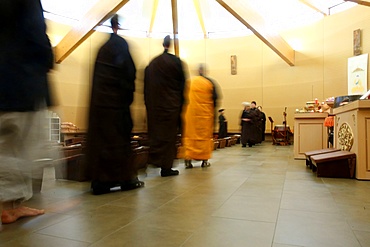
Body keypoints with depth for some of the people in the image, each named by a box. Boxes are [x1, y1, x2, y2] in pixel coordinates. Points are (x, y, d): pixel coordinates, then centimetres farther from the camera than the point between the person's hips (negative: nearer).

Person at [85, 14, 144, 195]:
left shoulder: (103, 48, 16)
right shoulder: (120, 44, -6)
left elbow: (98, 76, 15)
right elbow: (129, 72, -13)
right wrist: (129, 93, -2)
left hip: (99, 100, 7)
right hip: (116, 101, -7)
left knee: (99, 138, 5)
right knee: (119, 138, 0)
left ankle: (100, 181, 9)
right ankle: (125, 178, 10)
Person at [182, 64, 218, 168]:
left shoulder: (189, 82, 2)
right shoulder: (210, 82, -1)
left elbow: (184, 98, 5)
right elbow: (215, 99, -2)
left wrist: (185, 111, 16)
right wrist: (212, 109, 13)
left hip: (190, 113, 1)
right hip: (206, 113, -1)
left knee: (189, 135, 7)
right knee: (205, 135, 7)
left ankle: (188, 159, 1)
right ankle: (204, 160, 10)